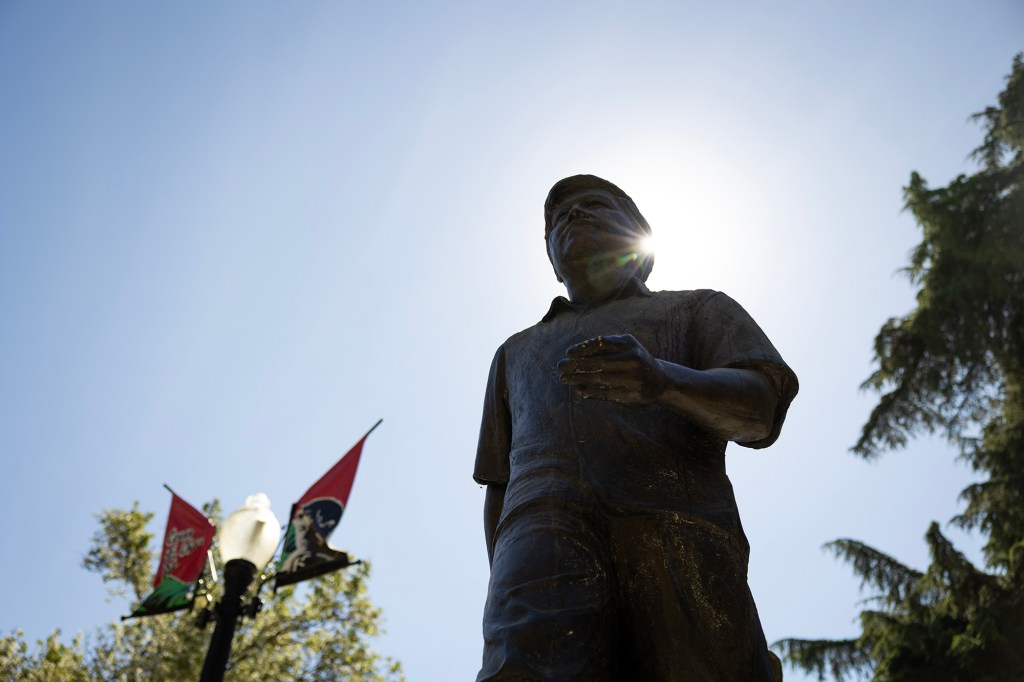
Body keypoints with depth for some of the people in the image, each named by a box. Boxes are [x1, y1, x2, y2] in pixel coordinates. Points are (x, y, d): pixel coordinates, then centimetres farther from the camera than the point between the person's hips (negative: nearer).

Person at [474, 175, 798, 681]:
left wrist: (661, 379, -14)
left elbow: (758, 407, 8)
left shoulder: (699, 310, 29)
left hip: (677, 527, -1)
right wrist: (504, 594, 14)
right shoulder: (516, 352, 39)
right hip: (547, 523, 1)